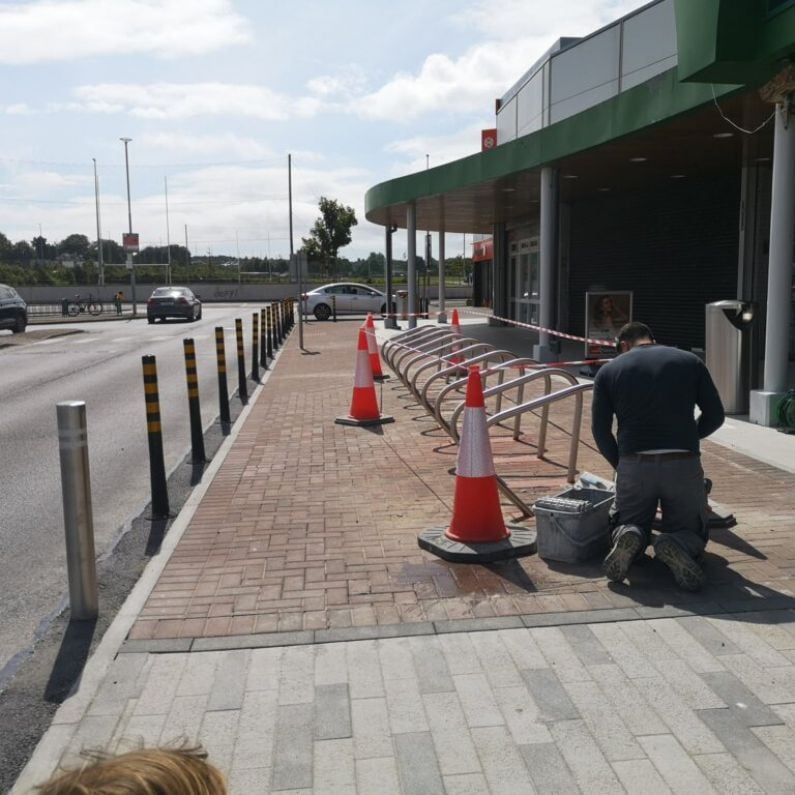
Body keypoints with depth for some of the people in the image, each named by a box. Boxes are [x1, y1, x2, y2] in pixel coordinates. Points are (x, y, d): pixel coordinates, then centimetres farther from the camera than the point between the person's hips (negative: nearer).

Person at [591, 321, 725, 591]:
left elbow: (600, 430, 4)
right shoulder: (689, 361, 9)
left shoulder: (608, 371, 8)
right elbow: (715, 414, 9)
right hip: (684, 464, 0)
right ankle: (678, 546, -17)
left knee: (631, 526, 24)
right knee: (692, 532, 19)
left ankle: (630, 538, -13)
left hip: (634, 465, 1)